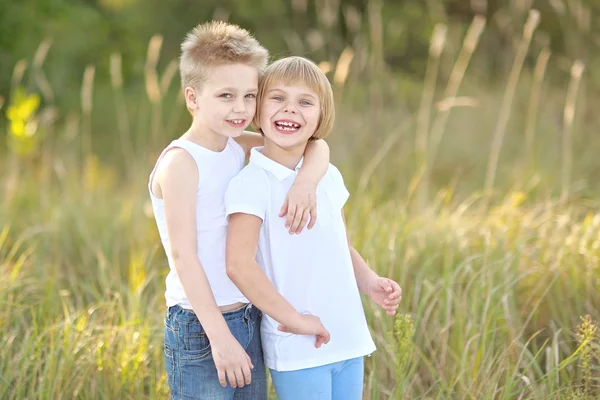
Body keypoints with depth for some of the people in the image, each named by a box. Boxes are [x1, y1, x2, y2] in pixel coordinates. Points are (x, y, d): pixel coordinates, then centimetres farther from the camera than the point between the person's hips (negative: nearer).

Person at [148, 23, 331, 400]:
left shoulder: (238, 146, 6)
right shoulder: (181, 162, -14)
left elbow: (316, 145, 12)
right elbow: (182, 255, -18)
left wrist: (306, 182, -11)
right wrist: (219, 336, -22)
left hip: (249, 322, 7)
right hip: (200, 327, -7)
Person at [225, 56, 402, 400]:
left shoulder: (329, 177, 8)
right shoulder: (252, 183, -13)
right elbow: (239, 264, -21)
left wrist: (371, 283, 1)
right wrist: (293, 319, -20)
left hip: (348, 340, 6)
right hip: (297, 349, -6)